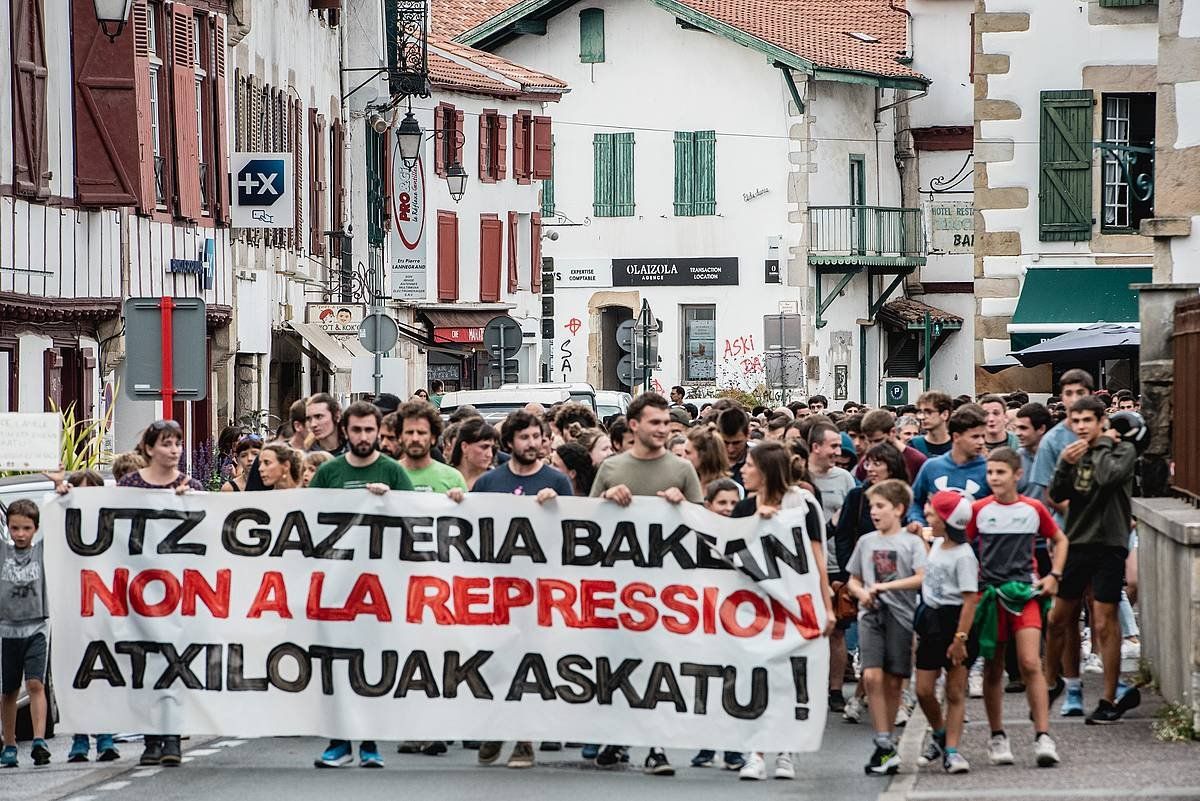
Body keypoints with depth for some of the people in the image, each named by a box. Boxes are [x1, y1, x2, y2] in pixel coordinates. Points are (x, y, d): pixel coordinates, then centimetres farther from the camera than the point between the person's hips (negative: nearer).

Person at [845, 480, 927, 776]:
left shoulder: (912, 542, 0)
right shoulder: (866, 542, 13)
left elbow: (921, 578, -13)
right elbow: (853, 580, 20)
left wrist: (885, 586, -18)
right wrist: (861, 593, -3)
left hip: (900, 616, -2)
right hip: (871, 615, 2)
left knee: (893, 681, 2)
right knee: (872, 676, -14)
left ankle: (886, 744, 15)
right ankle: (885, 747, -13)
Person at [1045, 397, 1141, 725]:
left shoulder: (1123, 450, -4)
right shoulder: (1074, 452, 10)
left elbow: (1108, 476, -24)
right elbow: (1057, 495, 2)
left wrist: (1103, 444, -9)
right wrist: (1064, 465, -14)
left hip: (1108, 545, -5)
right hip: (1076, 542, 5)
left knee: (1104, 623, -5)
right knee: (1058, 619, 11)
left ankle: (1110, 699, 1)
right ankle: (1050, 683, 28)